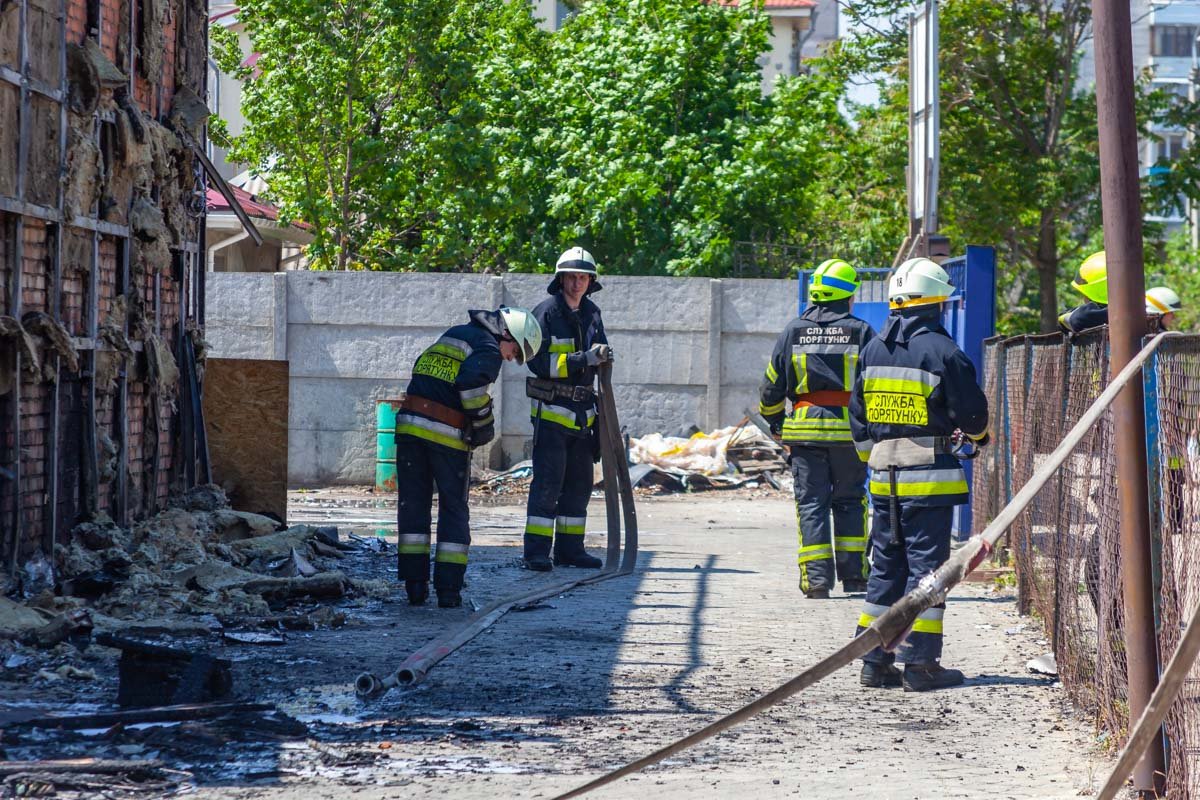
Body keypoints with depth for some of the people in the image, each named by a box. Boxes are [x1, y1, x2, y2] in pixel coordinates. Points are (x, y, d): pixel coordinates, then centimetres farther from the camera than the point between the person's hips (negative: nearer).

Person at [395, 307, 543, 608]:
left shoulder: (452, 335, 22)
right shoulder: (489, 349, -3)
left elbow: (420, 369, 24)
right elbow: (471, 384, -20)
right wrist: (485, 423, -6)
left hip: (409, 425, 6)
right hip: (448, 435, -6)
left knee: (414, 504, 11)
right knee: (454, 509, 6)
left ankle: (415, 583, 6)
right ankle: (448, 588, 2)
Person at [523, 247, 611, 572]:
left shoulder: (592, 313, 12)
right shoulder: (546, 312, -8)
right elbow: (540, 362, -18)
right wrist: (584, 359, -24)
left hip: (583, 411, 7)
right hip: (551, 410, -7)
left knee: (579, 483, 10)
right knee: (547, 481, -10)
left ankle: (570, 548, 17)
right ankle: (536, 552, -9)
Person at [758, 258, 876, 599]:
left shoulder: (793, 332, 4)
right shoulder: (861, 332, -1)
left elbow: (771, 386, 8)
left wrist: (776, 424, 22)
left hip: (806, 429, 1)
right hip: (850, 427, -1)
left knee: (811, 503, 4)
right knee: (850, 501, 12)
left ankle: (816, 576, -4)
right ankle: (853, 574, 10)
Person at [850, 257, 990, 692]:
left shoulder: (872, 350, 8)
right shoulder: (942, 351, -11)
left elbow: (859, 415, 14)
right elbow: (971, 411, -6)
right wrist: (978, 434, 17)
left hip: (884, 476, 6)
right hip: (929, 476, -6)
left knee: (885, 565, 12)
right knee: (926, 564, -2)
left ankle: (875, 661, 12)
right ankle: (920, 664, -2)